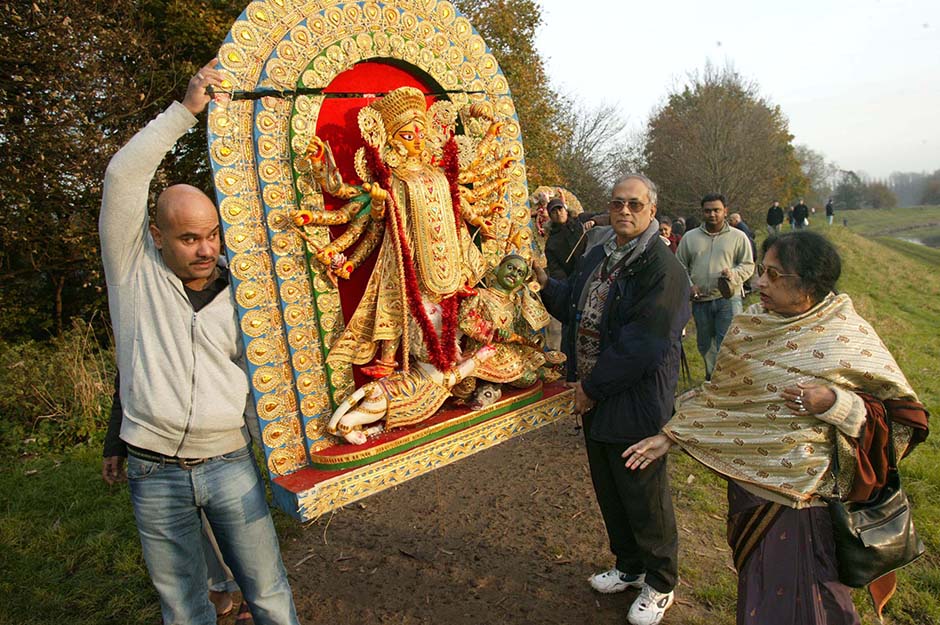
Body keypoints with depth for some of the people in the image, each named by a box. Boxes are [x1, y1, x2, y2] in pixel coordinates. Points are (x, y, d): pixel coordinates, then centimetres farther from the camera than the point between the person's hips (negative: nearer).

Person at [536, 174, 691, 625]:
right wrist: (544, 282, -1)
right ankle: (629, 567, 45)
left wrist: (594, 388, -17)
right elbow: (573, 306, 17)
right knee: (608, 489, 22)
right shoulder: (597, 257, 9)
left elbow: (642, 346, -24)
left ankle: (660, 585, 34)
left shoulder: (663, 268, -19)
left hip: (635, 405, -8)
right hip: (593, 398, 8)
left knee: (643, 497, 9)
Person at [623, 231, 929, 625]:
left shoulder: (851, 338, -12)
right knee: (757, 589, 19)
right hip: (749, 481, 3)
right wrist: (668, 436, 1)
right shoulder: (749, 327, -2)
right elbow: (720, 394, 5)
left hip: (805, 492, -3)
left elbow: (903, 412, -7)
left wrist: (834, 403, -22)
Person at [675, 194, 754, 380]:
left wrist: (733, 274, -15)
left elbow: (748, 265, 5)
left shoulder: (738, 237, 2)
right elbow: (680, 266, 12)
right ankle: (711, 377, 33)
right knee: (704, 343, 14)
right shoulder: (689, 237, 7)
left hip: (728, 298, -3)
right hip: (700, 300, 3)